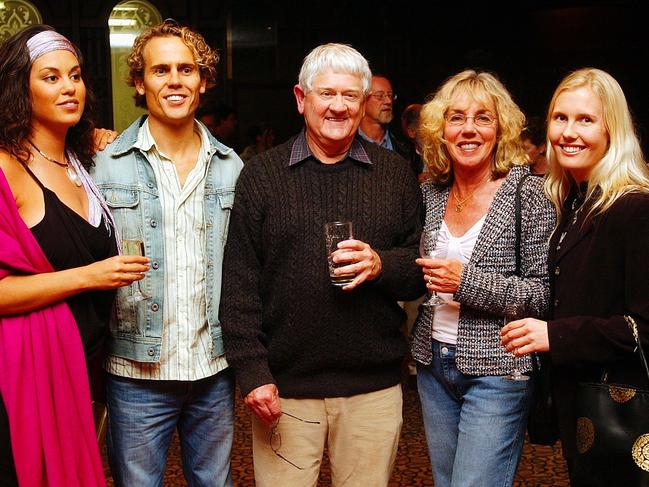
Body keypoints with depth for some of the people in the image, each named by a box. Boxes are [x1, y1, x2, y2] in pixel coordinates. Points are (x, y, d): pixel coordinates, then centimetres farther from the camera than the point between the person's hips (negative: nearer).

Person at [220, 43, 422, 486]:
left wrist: (383, 265, -13)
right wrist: (252, 374, -7)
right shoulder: (261, 175, 2)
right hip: (284, 386, -1)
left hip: (374, 387, 2)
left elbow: (423, 269, 8)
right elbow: (239, 286, -1)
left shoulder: (396, 174, 7)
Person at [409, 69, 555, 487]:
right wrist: (420, 276, 0)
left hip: (496, 370, -6)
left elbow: (545, 293, -14)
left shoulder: (528, 193, -11)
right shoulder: (432, 193, 6)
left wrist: (468, 282, -21)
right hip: (434, 365, 6)